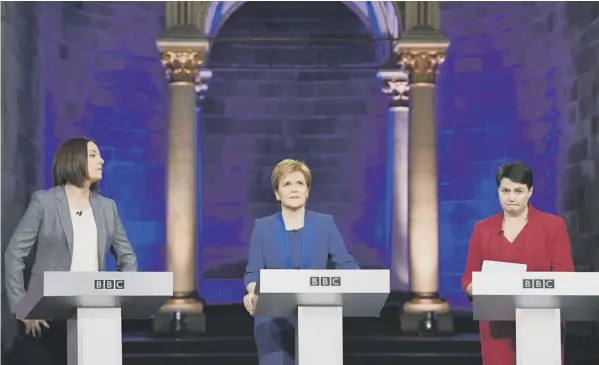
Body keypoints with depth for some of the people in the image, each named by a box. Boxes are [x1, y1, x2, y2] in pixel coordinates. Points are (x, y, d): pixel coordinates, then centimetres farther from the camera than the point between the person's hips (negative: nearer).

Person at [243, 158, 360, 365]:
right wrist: (253, 293, -24)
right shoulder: (262, 227, 3)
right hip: (274, 322, -1)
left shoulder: (325, 224, 4)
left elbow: (345, 264, 1)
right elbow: (253, 273, -1)